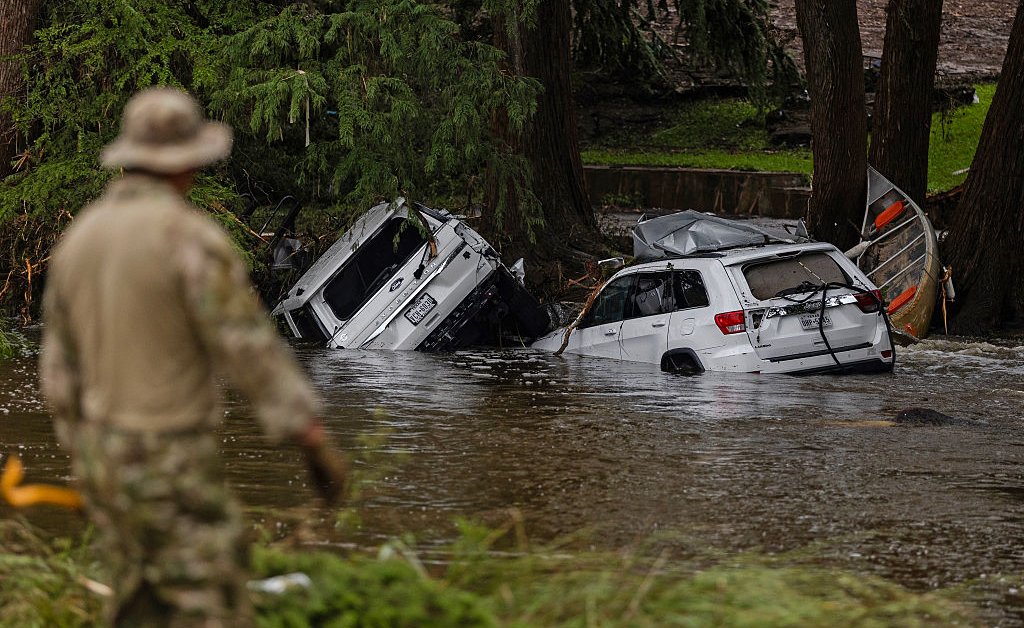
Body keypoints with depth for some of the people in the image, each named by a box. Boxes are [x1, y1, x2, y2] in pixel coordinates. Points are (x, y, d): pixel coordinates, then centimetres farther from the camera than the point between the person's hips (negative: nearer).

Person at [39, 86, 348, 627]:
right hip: (171, 468, -8)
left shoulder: (79, 239, 5)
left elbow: (60, 365, 11)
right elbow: (252, 353, -20)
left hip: (106, 456, 8)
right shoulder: (192, 238, -20)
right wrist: (319, 446, -13)